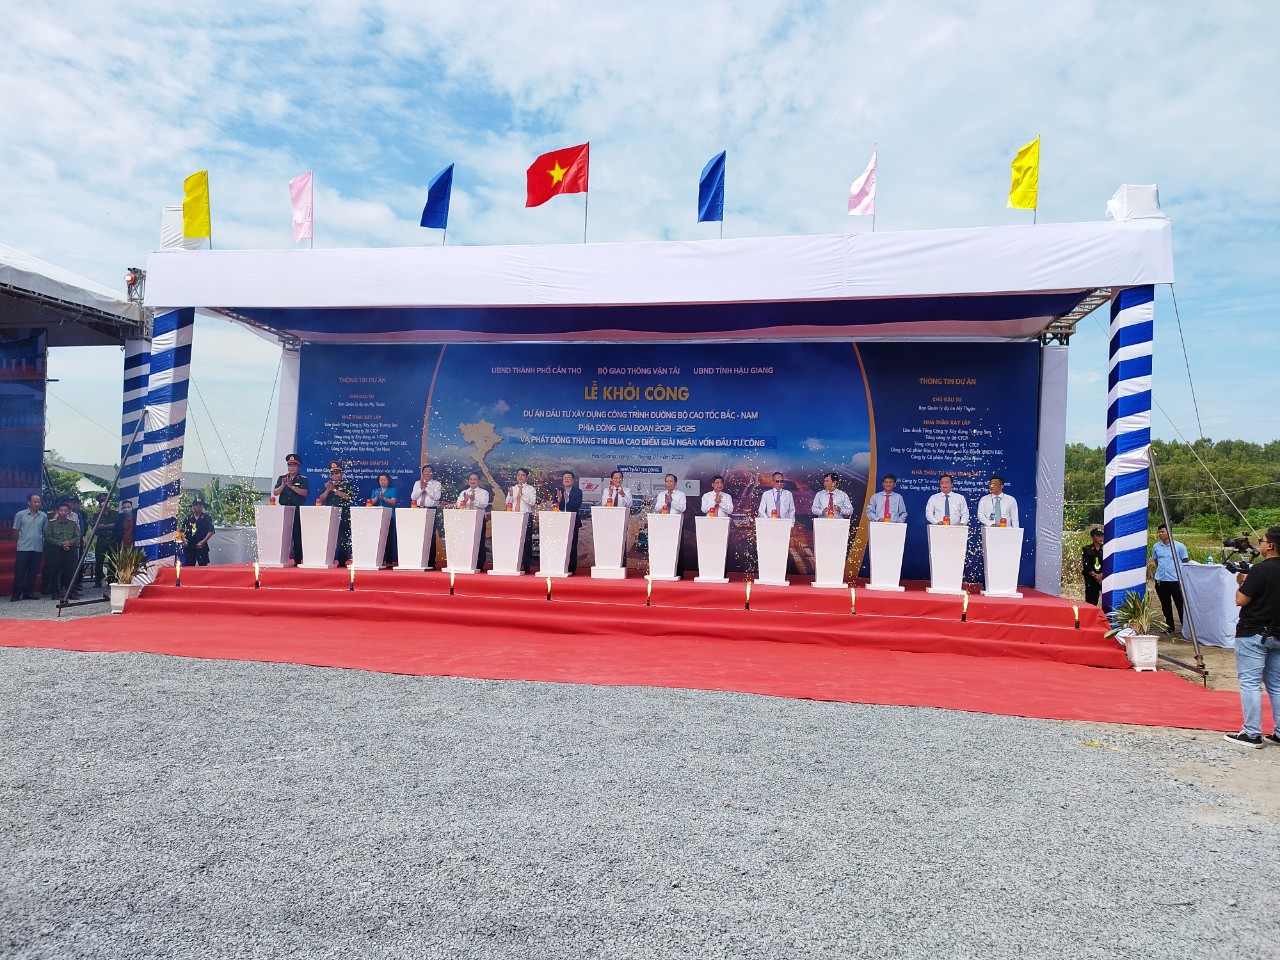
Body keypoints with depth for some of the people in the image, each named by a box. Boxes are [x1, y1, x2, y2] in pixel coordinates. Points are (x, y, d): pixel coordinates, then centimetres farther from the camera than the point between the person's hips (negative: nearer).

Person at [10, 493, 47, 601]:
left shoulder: (44, 516, 8)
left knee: (33, 572, 7)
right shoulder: (20, 514, 1)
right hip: (23, 548, -3)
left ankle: (29, 593, 16)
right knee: (20, 572, -2)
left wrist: (42, 542, 5)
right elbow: (16, 530, 5)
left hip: (38, 548, 3)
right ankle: (16, 594, 4)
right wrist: (20, 541, 1)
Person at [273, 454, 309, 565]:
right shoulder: (281, 478, 13)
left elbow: (304, 493, -9)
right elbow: (275, 493, 4)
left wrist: (291, 486, -18)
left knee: (297, 536, -2)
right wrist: (283, 485, -14)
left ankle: (298, 560, 1)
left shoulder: (303, 479, 5)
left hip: (297, 511, -2)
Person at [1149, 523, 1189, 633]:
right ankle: (1170, 627, 22)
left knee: (1180, 605, -1)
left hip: (1176, 580, -4)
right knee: (1165, 606, 12)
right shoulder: (1156, 546, 9)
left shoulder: (1179, 546, -2)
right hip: (1161, 580, 4)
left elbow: (1185, 562, 4)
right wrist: (1155, 566, 5)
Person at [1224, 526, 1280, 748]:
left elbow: (1241, 600, -16)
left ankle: (1252, 734, -3)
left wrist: (1241, 582, 1)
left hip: (1253, 634, -8)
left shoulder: (1261, 569, -17)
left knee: (1250, 683, -4)